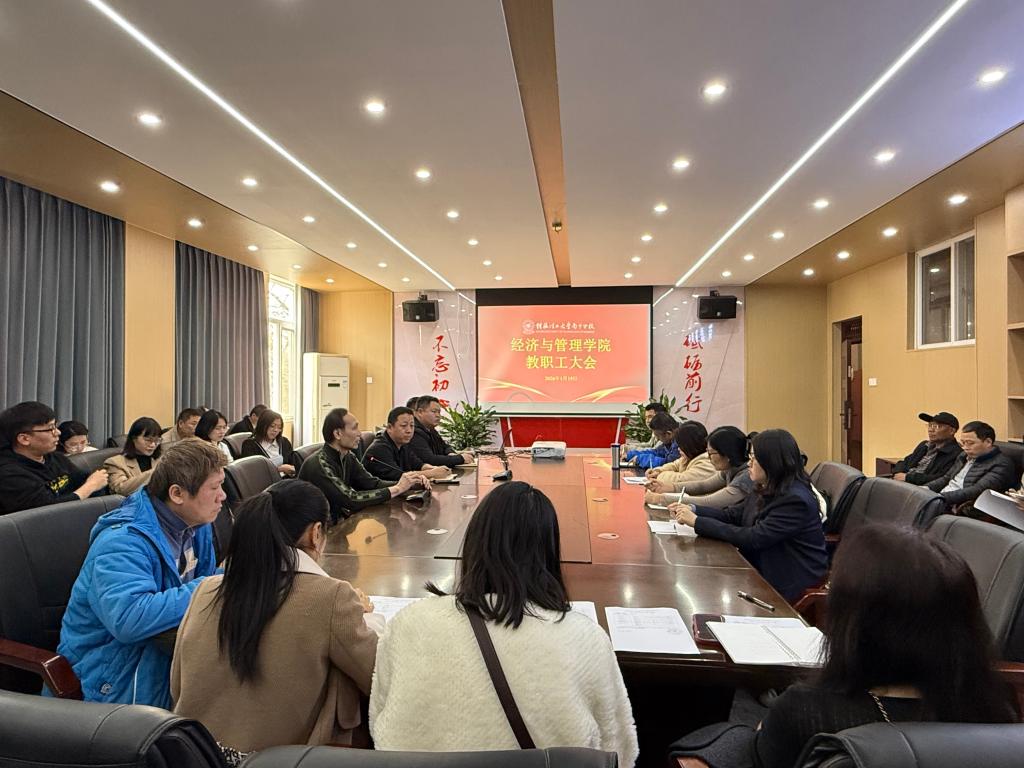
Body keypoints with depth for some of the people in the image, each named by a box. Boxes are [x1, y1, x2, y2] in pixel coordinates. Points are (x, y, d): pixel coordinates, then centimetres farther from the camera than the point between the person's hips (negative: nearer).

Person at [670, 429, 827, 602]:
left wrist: (697, 522, -23)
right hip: (762, 571, 7)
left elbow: (752, 539, -26)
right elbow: (732, 515, 10)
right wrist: (693, 509, -6)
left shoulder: (795, 500, -23)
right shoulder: (766, 491, 5)